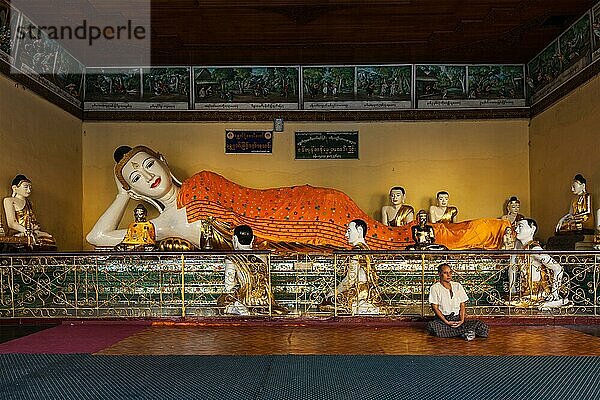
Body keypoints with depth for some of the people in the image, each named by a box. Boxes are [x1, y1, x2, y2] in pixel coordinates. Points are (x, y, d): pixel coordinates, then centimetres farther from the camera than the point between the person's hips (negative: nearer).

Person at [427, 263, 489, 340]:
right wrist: (446, 322, -16)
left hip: (457, 318, 1)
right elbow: (435, 307, -5)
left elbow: (462, 305, 9)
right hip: (442, 318, -1)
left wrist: (462, 320, -9)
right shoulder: (435, 288, 0)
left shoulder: (457, 286, 11)